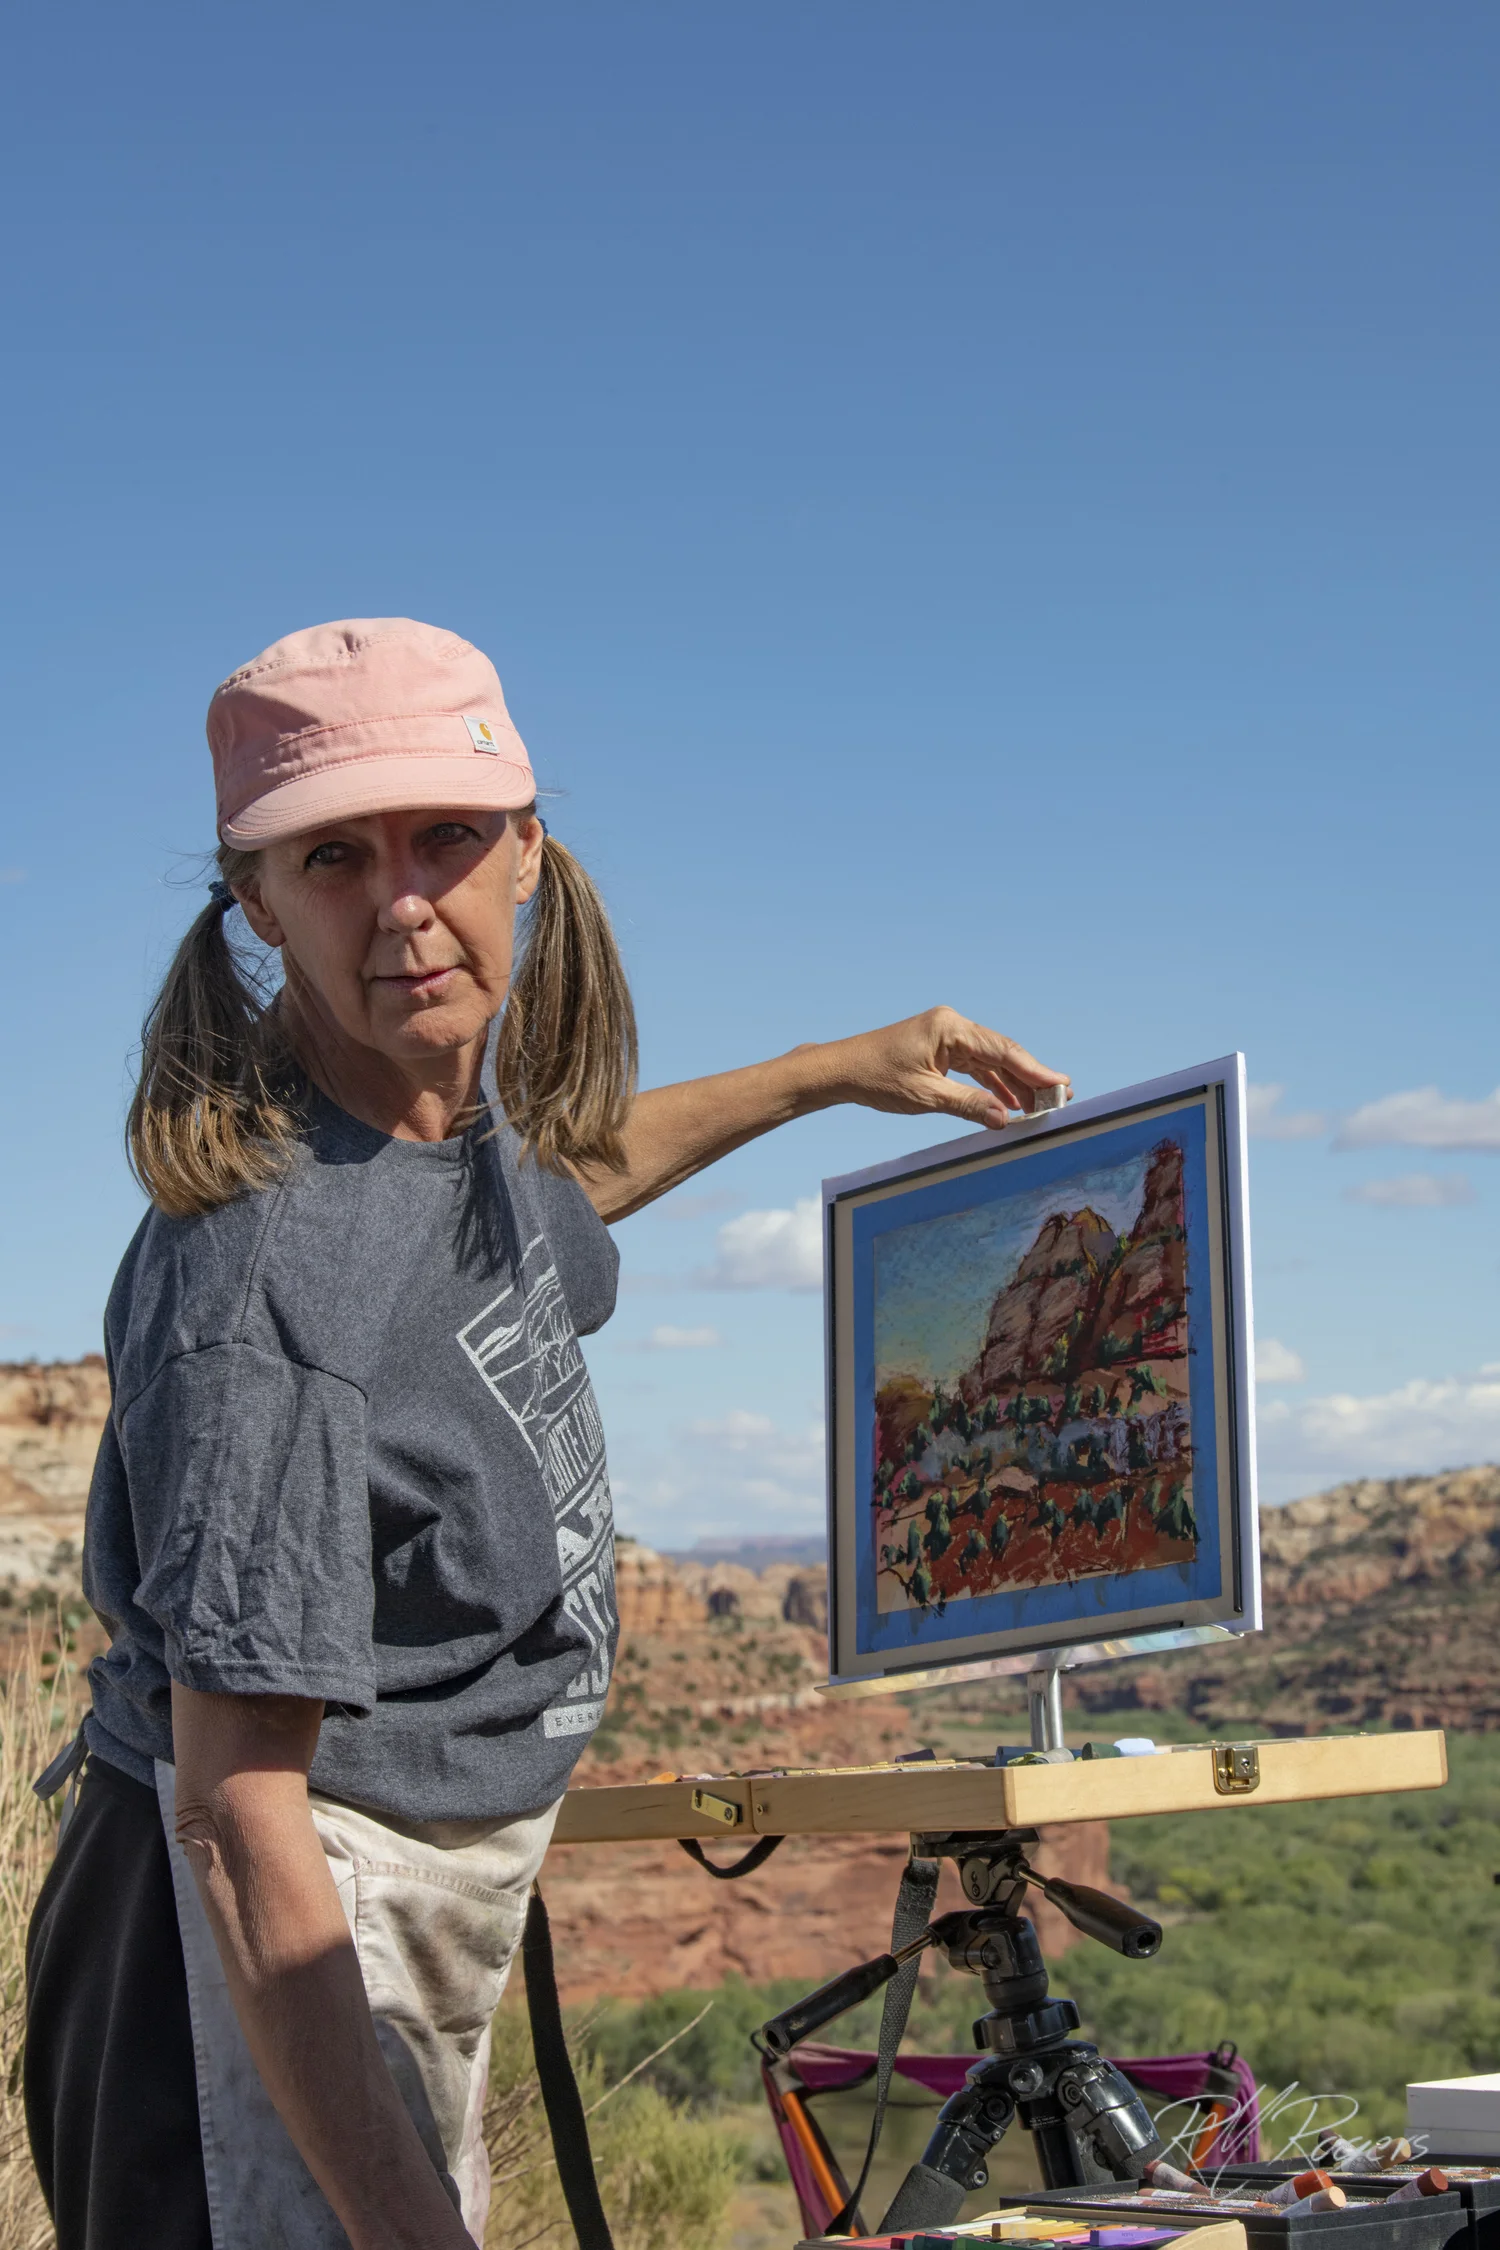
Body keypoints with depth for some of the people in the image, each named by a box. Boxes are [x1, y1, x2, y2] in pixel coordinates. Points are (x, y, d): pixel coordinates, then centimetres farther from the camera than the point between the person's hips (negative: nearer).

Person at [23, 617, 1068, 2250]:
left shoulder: (456, 1061, -4)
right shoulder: (265, 1288, -31)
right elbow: (241, 1816, -31)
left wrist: (833, 1072, 27)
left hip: (446, 1873, 9)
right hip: (278, 1919, -9)